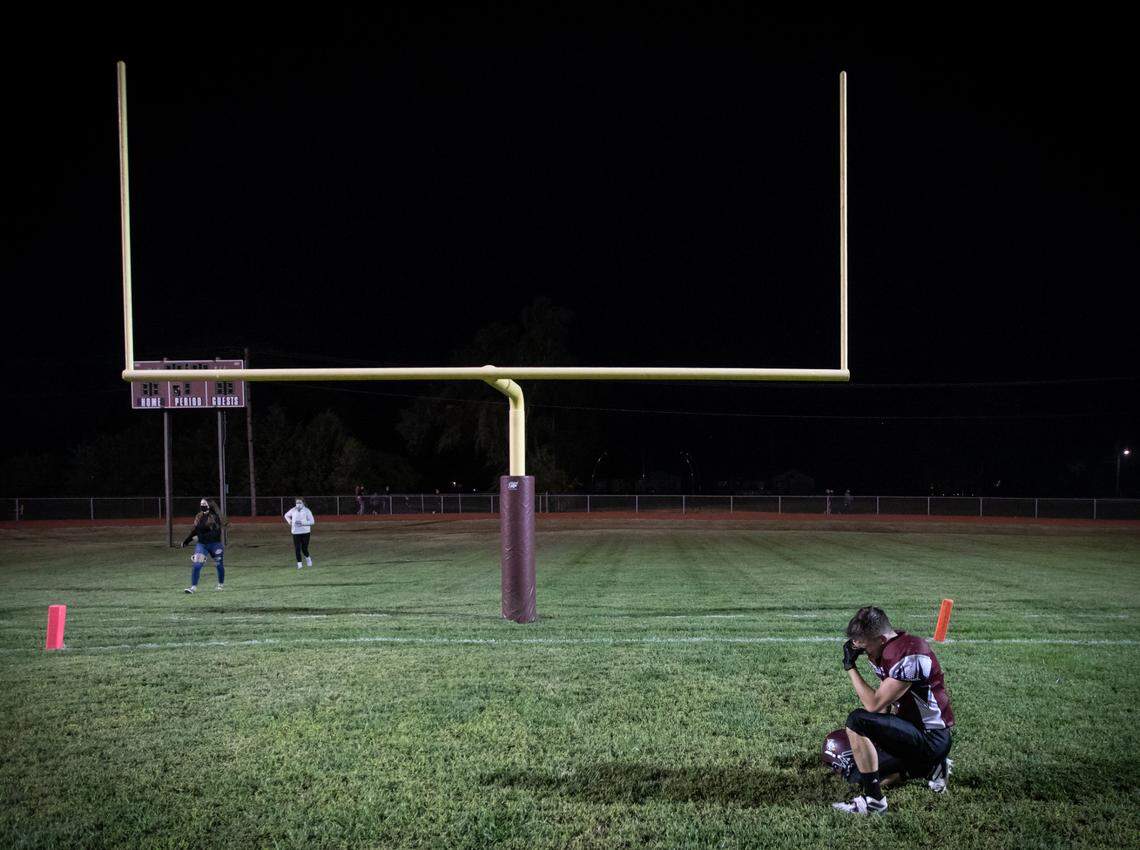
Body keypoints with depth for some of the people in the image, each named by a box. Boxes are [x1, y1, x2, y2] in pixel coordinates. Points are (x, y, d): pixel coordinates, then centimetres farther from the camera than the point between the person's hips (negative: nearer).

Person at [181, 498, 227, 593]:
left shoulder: (215, 517, -12)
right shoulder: (198, 517, 5)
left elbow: (216, 533, -19)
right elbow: (195, 531, 17)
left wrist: (203, 536, -27)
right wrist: (186, 541, 14)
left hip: (214, 544, -4)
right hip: (201, 544, 4)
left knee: (219, 565, 12)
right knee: (196, 565, -11)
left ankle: (221, 584, 34)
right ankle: (193, 587, -7)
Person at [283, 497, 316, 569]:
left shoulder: (307, 511, -4)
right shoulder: (293, 510, 5)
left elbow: (312, 522, -9)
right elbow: (286, 515, 25)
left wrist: (302, 523, -20)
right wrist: (290, 522, 7)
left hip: (305, 532, -2)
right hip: (296, 532, 2)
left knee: (304, 548, 2)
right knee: (297, 548, -5)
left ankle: (308, 558, 32)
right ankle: (299, 563, 3)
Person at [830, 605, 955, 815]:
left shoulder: (909, 655, -25)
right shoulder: (883, 651, 5)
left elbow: (874, 705, -24)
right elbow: (885, 703, 13)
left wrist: (850, 667, -17)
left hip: (932, 739, -10)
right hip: (911, 729, 10)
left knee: (857, 720, -24)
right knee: (857, 775, 11)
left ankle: (873, 800, -16)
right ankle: (928, 766, 19)